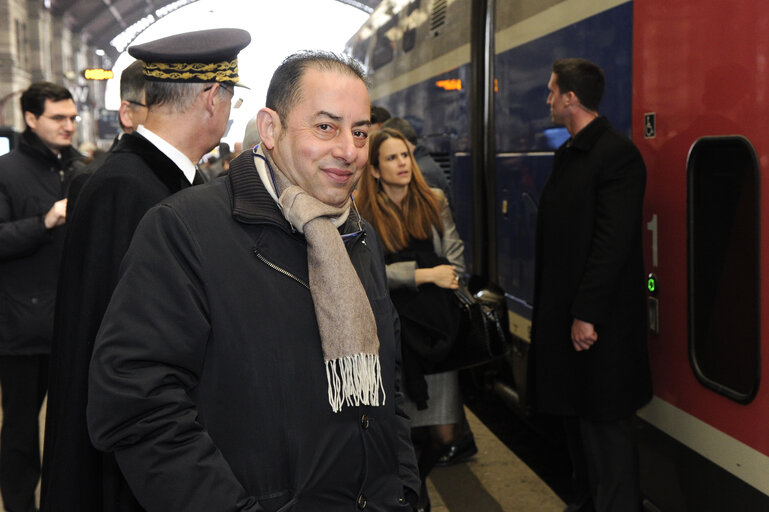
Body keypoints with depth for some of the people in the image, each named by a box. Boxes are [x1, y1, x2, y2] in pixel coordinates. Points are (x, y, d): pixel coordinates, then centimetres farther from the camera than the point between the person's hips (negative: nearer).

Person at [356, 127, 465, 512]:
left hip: (435, 329, 3)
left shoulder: (434, 201, 8)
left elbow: (455, 257, 9)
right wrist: (427, 274, -10)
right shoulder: (363, 213, -3)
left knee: (444, 435, 5)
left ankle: (418, 481, 36)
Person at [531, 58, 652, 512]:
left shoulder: (617, 154, -15)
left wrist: (586, 315, -21)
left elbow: (612, 244, -20)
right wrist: (553, 308, 12)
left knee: (606, 423, 0)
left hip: (601, 320, -9)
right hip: (565, 311, 9)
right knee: (578, 414, 18)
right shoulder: (569, 153, 13)